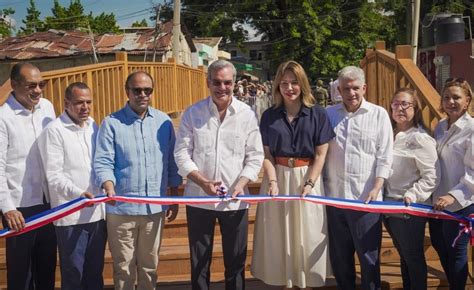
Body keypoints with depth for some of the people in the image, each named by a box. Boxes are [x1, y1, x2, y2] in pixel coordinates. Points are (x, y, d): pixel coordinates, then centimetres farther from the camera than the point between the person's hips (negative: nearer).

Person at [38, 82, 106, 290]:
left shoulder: (94, 126, 10)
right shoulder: (54, 130, -9)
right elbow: (54, 175, -16)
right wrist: (78, 193, -28)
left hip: (97, 212, 6)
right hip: (71, 216, -5)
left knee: (95, 271, 16)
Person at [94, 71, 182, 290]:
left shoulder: (164, 121, 6)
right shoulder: (111, 123, -3)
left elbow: (171, 163, 10)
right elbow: (103, 162, -9)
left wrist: (174, 199, 10)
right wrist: (109, 188, -28)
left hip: (155, 207, 3)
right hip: (121, 208, -2)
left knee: (149, 265, 16)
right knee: (124, 267, 9)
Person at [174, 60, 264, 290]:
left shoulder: (247, 114, -1)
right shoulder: (193, 113, -1)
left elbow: (255, 156, 1)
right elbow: (181, 153, -3)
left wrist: (242, 183, -15)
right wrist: (202, 181, -15)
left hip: (235, 200, 0)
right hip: (199, 198, 0)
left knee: (235, 262, 12)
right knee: (199, 262, 11)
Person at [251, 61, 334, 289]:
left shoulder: (317, 114, -2)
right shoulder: (269, 116, 3)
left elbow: (321, 154, -3)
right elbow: (266, 153, 1)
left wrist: (309, 183, -13)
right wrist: (272, 181, -13)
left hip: (307, 178, -1)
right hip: (279, 177, 1)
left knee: (307, 234, 6)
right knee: (279, 233, 7)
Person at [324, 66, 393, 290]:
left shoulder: (379, 114, 1)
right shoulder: (329, 114, 8)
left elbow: (384, 156, -2)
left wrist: (376, 188, -12)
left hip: (365, 197, -3)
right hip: (334, 195, 3)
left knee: (368, 253, 5)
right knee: (339, 254, 14)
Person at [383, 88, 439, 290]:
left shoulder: (420, 139, -13)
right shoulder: (389, 135, 8)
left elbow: (431, 176, -16)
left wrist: (412, 195, -25)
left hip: (409, 210, -7)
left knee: (414, 258, 7)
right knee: (404, 256, 21)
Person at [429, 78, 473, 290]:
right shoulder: (440, 126, 7)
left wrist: (454, 195, -28)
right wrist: (434, 194, 6)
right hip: (437, 200, 7)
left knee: (455, 251, 6)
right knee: (438, 245, 20)